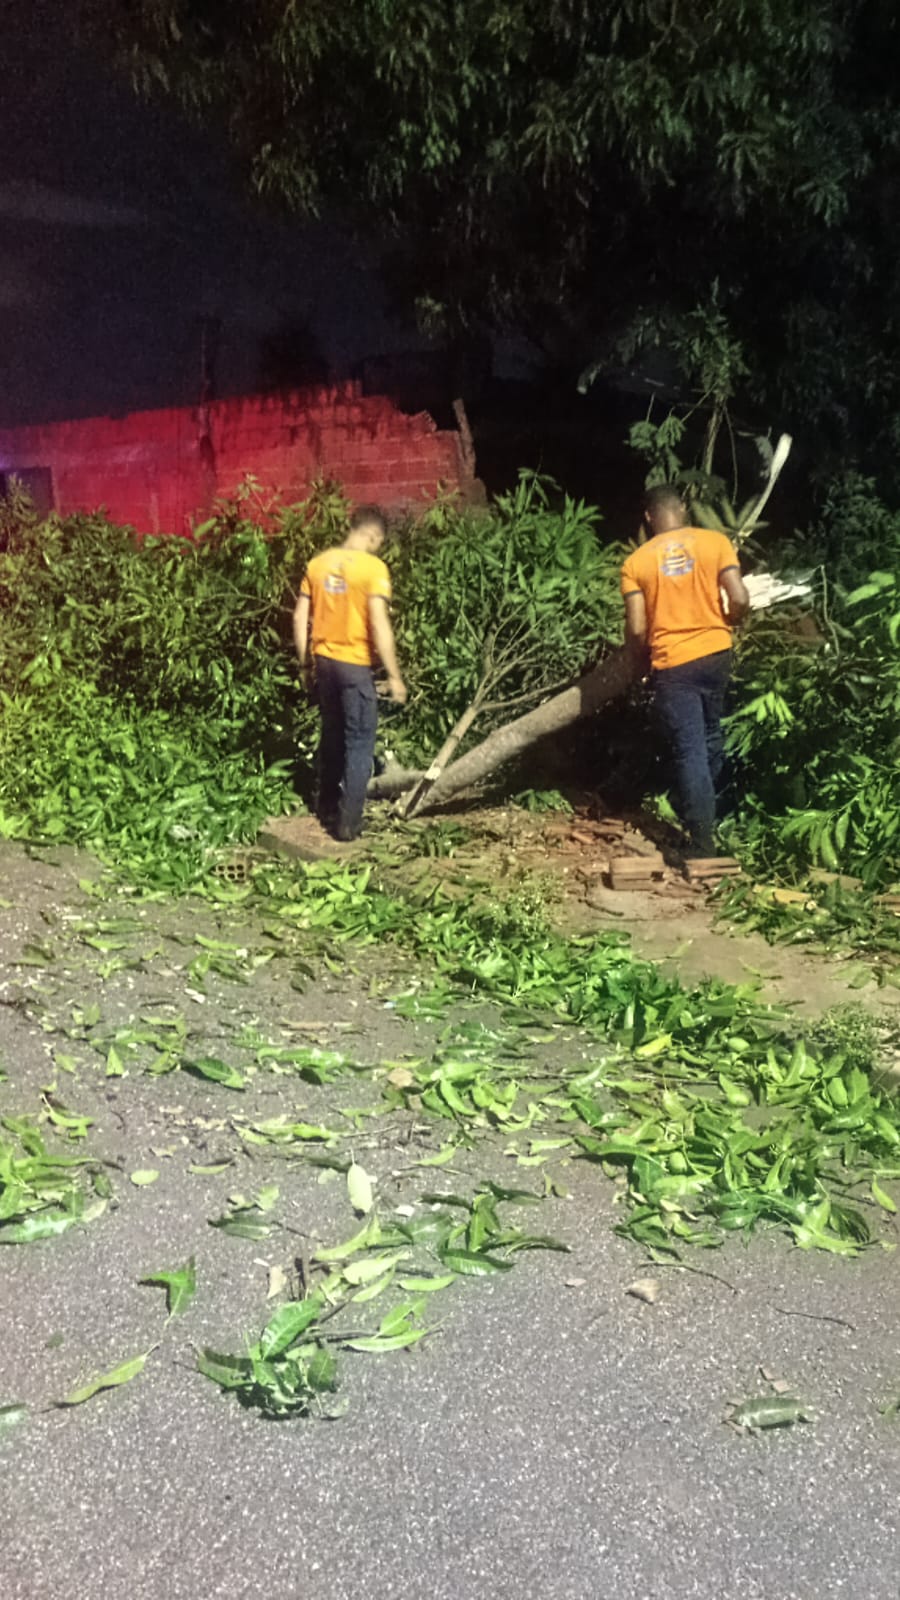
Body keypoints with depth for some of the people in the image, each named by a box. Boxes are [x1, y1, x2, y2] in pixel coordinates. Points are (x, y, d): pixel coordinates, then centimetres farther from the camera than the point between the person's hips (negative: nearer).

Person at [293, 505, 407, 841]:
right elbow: (379, 625, -19)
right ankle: (348, 822, 3)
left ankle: (326, 809, 29)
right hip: (355, 664, -6)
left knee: (332, 735, 20)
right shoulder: (373, 567, -13)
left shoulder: (319, 563, 6)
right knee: (360, 742, 3)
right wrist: (394, 675, -14)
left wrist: (305, 663, 17)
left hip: (324, 661, 6)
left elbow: (300, 618, 8)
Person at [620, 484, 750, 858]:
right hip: (716, 653, 3)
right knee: (711, 737, 23)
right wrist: (725, 624, 13)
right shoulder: (715, 541, -2)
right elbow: (740, 600, -9)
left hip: (672, 664, -3)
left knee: (690, 750, 0)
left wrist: (641, 660, 10)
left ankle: (703, 841, -3)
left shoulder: (636, 561, -5)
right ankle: (707, 811, 39)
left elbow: (636, 629, -9)